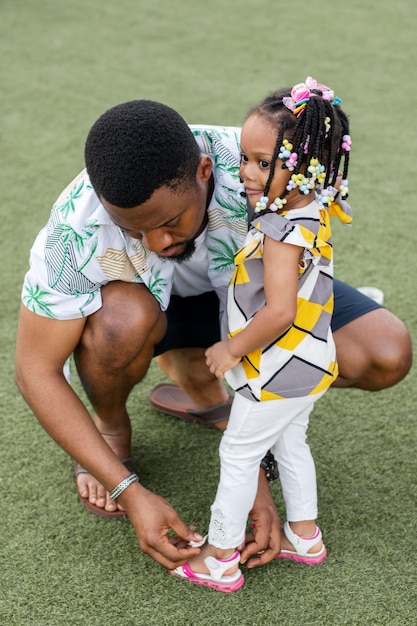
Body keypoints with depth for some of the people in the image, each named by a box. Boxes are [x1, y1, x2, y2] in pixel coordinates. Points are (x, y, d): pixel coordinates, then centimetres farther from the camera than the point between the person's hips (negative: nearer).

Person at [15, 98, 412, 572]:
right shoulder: (78, 229, -36)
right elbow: (35, 371, -27)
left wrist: (256, 476, -31)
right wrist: (132, 493, -32)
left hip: (246, 291, 2)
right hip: (145, 302, -1)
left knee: (387, 357, -18)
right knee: (122, 320, -40)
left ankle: (191, 364, 1)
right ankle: (110, 425, -3)